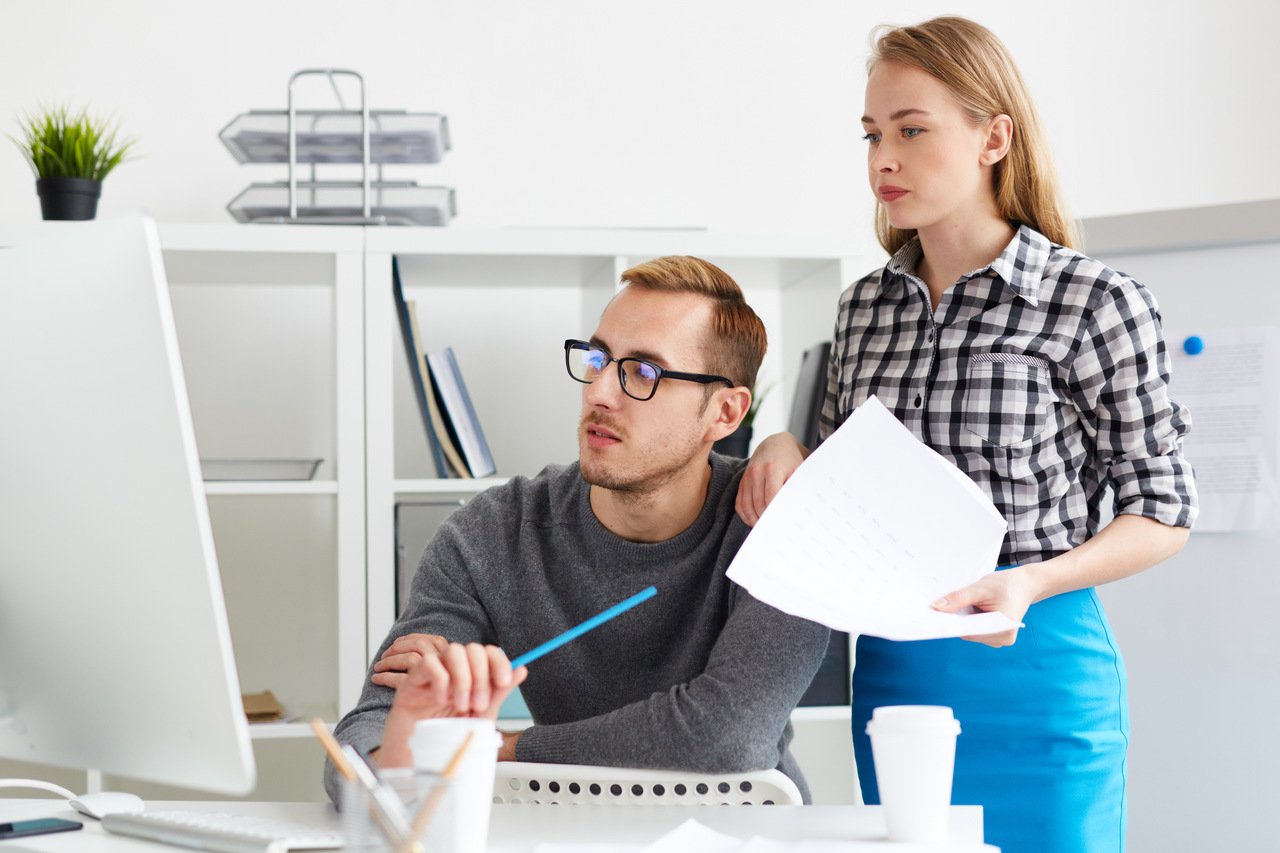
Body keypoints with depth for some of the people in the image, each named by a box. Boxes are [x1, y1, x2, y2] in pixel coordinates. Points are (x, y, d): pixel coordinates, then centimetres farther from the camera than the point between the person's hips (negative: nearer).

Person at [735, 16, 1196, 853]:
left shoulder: (1097, 304, -9)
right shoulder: (865, 307, 8)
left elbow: (1163, 511, -5)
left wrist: (1033, 583, -20)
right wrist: (786, 454, -4)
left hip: (1032, 668, -5)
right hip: (889, 665, 5)